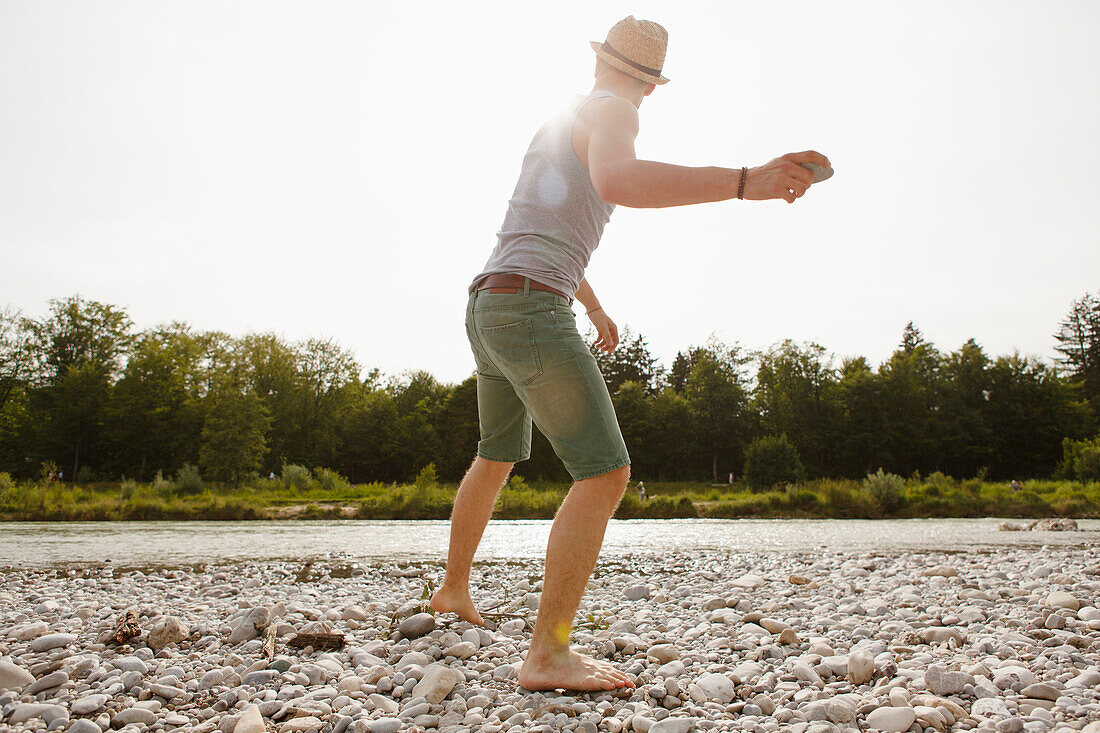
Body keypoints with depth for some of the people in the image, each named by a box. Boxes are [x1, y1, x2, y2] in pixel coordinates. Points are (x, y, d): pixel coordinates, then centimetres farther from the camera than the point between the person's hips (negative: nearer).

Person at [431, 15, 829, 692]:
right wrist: (744, 182, -34)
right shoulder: (610, 111, -5)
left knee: (498, 458, 27)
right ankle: (549, 656, -15)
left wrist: (596, 307, 45)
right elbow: (615, 181, -31)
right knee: (605, 473, -13)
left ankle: (454, 588, 41)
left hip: (489, 310, 10)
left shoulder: (558, 123, 24)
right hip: (531, 309, -10)